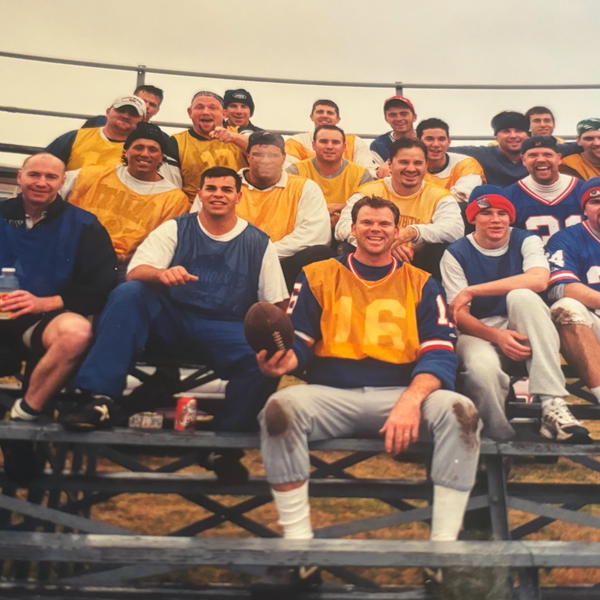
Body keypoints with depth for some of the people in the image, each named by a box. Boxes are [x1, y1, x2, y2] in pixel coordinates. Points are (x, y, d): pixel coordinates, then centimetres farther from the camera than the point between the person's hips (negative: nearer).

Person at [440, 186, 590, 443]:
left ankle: (553, 404, -37)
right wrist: (496, 336, -27)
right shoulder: (456, 254, 0)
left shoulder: (526, 241, 1)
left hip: (523, 326, 2)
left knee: (521, 295, -33)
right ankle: (501, 440, -14)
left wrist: (472, 290, -24)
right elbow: (459, 315, -6)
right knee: (482, 367, -38)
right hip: (479, 331, -2)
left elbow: (539, 279, -23)